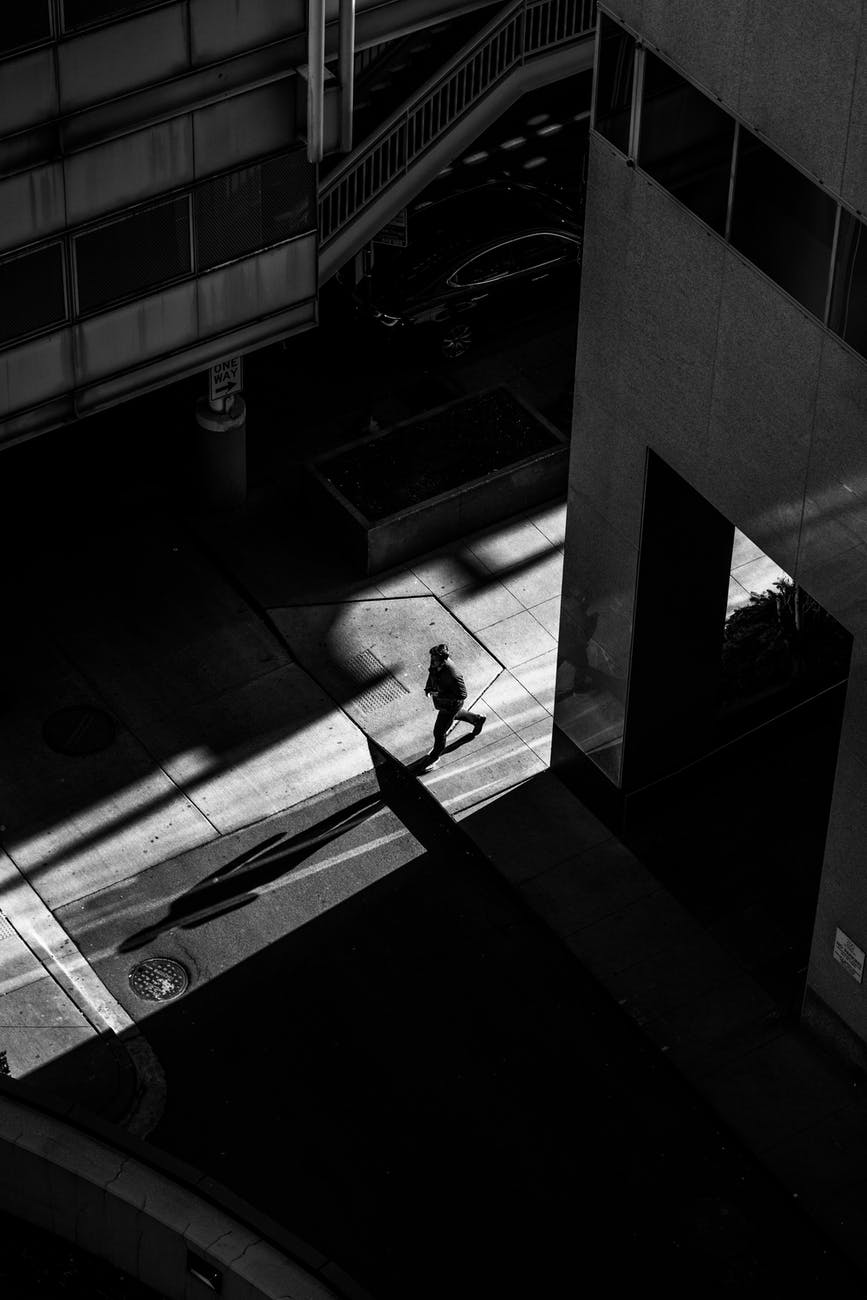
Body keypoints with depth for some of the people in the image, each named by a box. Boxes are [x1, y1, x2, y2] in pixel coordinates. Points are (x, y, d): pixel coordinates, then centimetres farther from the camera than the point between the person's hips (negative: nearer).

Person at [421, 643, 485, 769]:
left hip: (450, 704, -8)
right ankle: (478, 719, 64)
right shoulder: (436, 663, -21)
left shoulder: (452, 675, -43)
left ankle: (435, 757, 38)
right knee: (456, 715, 38)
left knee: (439, 732, 11)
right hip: (440, 699, 8)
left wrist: (440, 694, -32)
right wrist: (428, 687, -10)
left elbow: (462, 694, -31)